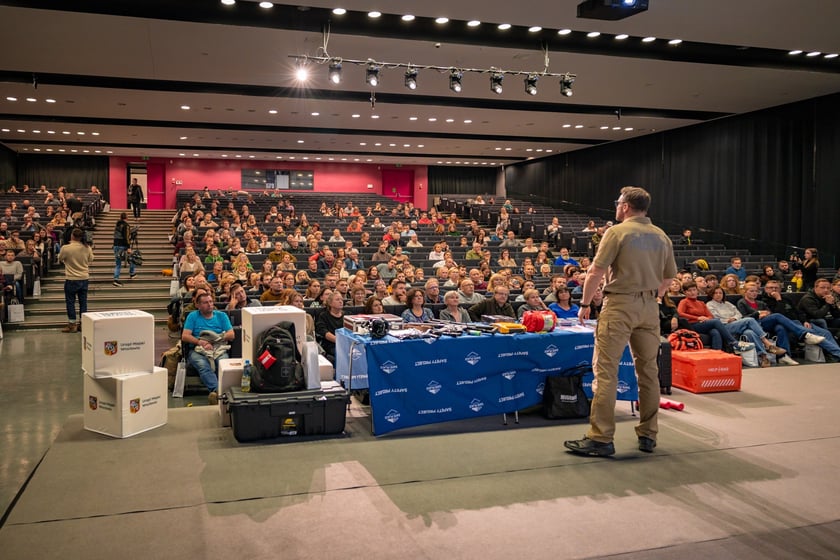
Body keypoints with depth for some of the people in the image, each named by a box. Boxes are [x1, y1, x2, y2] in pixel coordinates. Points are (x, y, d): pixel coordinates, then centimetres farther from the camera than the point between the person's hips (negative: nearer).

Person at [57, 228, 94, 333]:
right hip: (84, 278, 4)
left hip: (71, 279, -4)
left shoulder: (65, 248, -14)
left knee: (70, 302, 7)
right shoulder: (87, 248, -5)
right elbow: (90, 260, 10)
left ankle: (72, 325, 10)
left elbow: (60, 260, 3)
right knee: (83, 302, 12)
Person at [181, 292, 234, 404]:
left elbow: (231, 335, 10)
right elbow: (184, 336, 3)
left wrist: (217, 338, -6)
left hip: (219, 349, 1)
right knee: (203, 365, -37)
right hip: (198, 350, -1)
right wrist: (201, 342, -11)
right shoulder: (193, 316, 16)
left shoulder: (221, 315, 20)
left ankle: (215, 392, -53)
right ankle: (217, 390, -56)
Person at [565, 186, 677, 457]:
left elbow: (595, 272, -12)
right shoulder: (661, 237, 11)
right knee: (648, 370, 12)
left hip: (620, 305, -7)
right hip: (650, 308, 7)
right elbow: (668, 277, 16)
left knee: (606, 370, -5)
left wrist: (585, 303, -2)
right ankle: (648, 435, 19)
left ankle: (601, 438, -6)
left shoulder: (617, 232, -7)